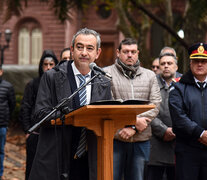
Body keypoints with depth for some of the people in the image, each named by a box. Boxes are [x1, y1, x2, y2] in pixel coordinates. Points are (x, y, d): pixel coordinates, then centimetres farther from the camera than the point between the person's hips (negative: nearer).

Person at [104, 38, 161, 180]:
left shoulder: (150, 76, 13)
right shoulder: (107, 73, 2)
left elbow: (155, 105, 3)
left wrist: (134, 128, -9)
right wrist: (134, 120, -13)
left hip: (141, 140, 3)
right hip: (114, 138, -3)